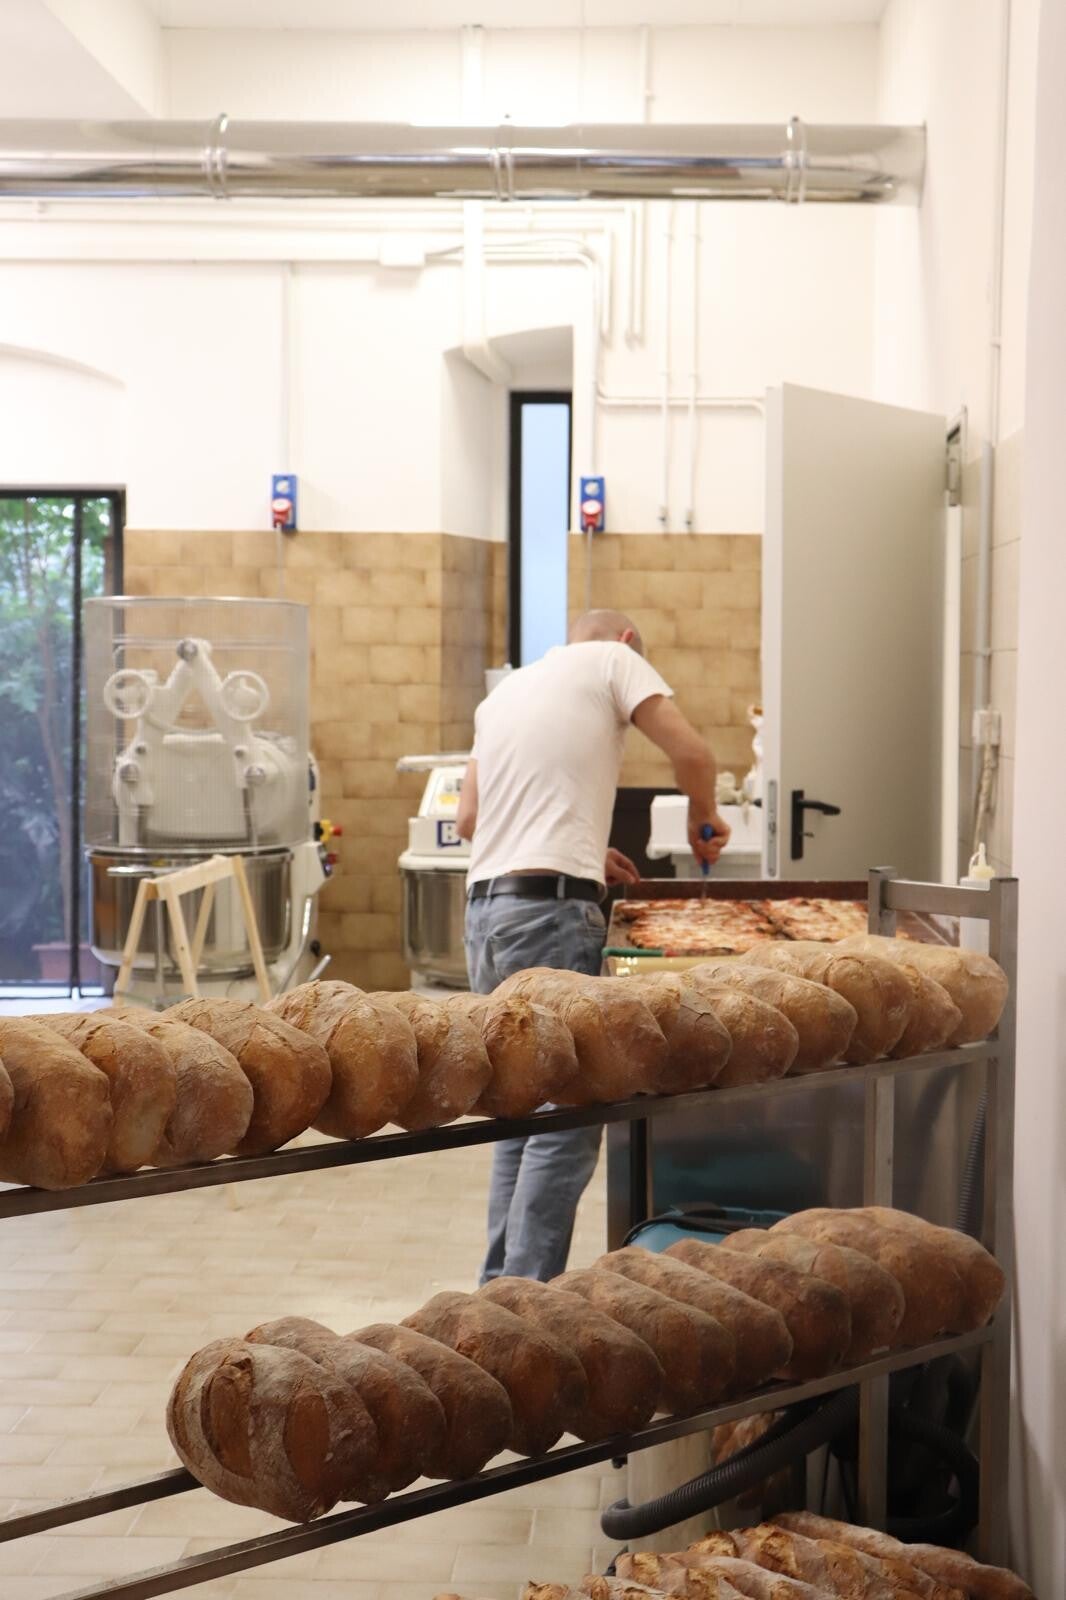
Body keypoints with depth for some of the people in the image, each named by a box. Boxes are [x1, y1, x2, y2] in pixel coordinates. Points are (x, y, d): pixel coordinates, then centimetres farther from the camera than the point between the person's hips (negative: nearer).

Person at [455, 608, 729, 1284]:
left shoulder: (506, 689, 25)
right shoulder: (615, 660, 7)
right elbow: (691, 752, -4)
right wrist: (704, 819, 15)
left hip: (485, 906, 8)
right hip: (552, 907, -8)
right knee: (568, 1119, -8)